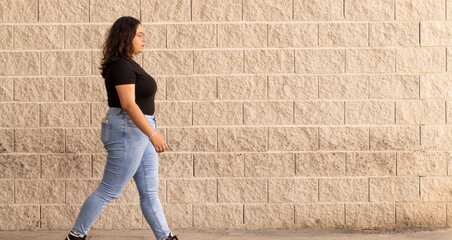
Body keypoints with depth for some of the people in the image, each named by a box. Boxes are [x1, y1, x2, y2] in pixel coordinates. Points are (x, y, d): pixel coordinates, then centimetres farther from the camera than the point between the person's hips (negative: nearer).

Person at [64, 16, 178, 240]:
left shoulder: (129, 65, 14)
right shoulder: (121, 66, -17)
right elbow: (128, 104, -26)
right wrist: (153, 134, -28)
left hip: (139, 132, 10)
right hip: (126, 131, -10)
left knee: (150, 192, 9)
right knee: (109, 191, -1)